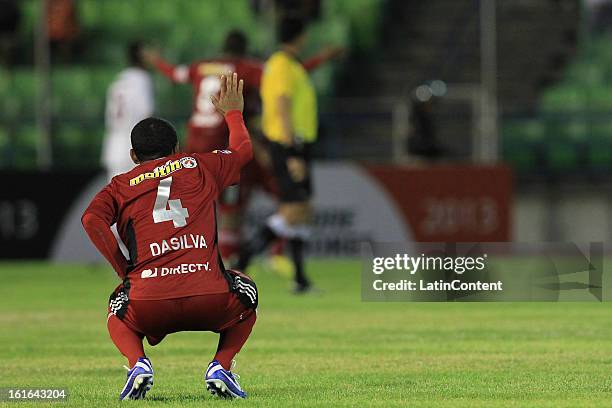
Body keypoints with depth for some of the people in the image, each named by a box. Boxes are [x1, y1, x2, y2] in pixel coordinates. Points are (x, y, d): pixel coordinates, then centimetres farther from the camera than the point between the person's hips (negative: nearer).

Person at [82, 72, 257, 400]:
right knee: (245, 293, 33)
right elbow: (243, 149, 41)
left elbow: (92, 219, -2)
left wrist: (123, 269, 7)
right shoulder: (201, 166, 21)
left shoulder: (121, 184, 18)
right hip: (211, 303, 0)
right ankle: (221, 367, 9)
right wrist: (233, 113, 59)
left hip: (148, 308, 0)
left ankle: (138, 363, 3)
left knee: (117, 312, 35)